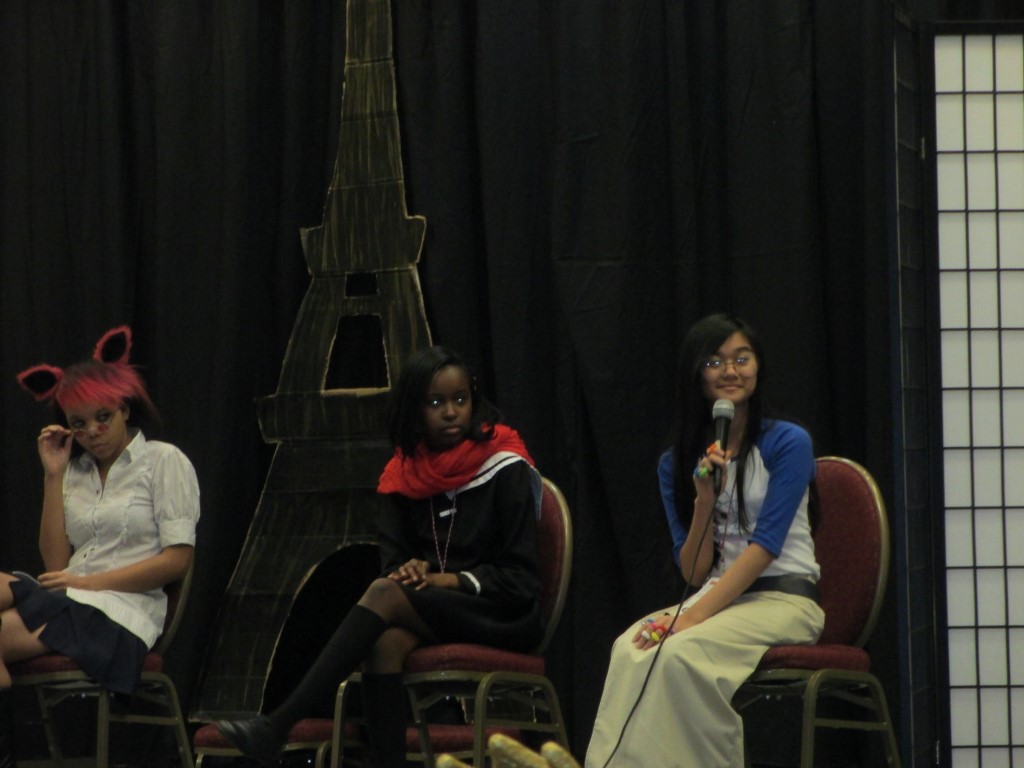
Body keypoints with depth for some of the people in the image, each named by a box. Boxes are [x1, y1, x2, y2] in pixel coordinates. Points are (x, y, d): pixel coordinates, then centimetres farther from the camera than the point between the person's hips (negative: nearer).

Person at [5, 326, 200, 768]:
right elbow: (56, 561, 11)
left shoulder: (163, 461, 7)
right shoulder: (74, 471, 23)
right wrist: (53, 476, 7)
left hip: (122, 615, -5)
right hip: (70, 606, 5)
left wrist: (89, 582, -10)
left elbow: (178, 560, -3)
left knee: (5, 634, -31)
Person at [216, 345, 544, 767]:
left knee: (385, 594, -29)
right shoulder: (407, 472, 12)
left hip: (502, 618, -5)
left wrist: (447, 580, -16)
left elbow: (520, 578, -5)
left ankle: (276, 726, -35)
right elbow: (393, 560, 15)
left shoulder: (505, 470, -3)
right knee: (387, 640, -32)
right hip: (430, 613, 5)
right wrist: (412, 571, -9)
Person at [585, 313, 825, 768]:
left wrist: (695, 615, -20)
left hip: (783, 599, -4)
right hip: (716, 600, 4)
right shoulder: (677, 463, 14)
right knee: (630, 648, -30)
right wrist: (705, 499, -8)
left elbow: (766, 544, -11)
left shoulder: (786, 443, 0)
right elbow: (694, 574, 8)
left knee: (680, 651, -34)